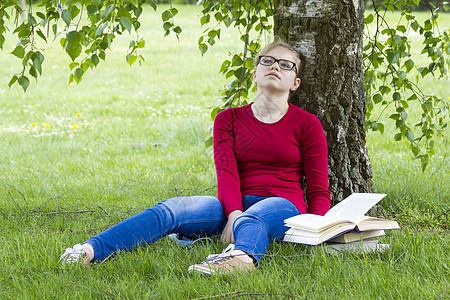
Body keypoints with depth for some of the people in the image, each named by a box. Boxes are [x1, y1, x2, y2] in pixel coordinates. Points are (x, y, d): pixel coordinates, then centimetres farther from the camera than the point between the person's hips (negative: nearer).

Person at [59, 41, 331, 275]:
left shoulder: (307, 124, 10)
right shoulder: (229, 119, 17)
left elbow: (319, 190, 7)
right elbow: (226, 171, -1)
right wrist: (234, 213, -22)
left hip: (284, 205, -3)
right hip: (236, 205, 3)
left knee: (252, 220, -41)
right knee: (171, 209, -26)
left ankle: (241, 258, -79)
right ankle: (89, 251, -45)